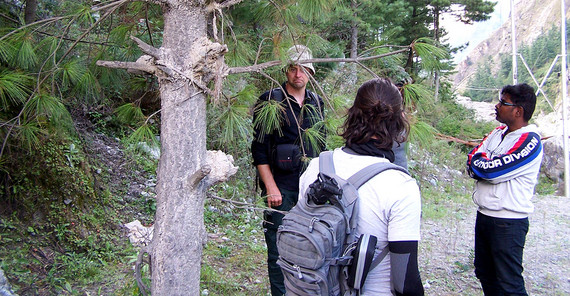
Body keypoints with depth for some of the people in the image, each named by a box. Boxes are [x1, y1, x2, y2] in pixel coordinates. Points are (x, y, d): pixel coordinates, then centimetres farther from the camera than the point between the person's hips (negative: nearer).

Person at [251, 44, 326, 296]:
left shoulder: (316, 103, 11)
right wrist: (271, 187, -13)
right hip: (282, 188, -5)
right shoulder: (270, 101, -6)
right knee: (279, 249, 3)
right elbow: (259, 149, -8)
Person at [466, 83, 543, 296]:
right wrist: (486, 167, -14)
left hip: (509, 222, -9)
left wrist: (478, 164, -3)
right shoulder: (498, 133, 10)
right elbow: (472, 160, 6)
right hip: (484, 215, 9)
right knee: (484, 274, 20)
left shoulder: (530, 141, -17)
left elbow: (492, 170, -23)